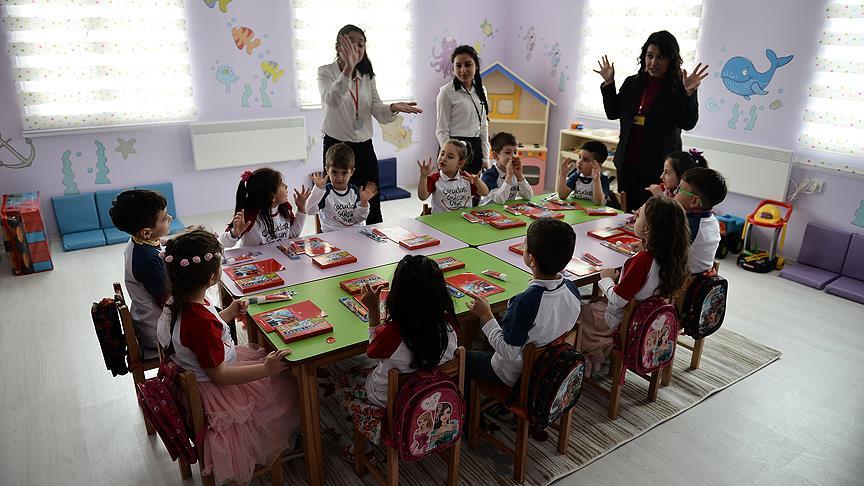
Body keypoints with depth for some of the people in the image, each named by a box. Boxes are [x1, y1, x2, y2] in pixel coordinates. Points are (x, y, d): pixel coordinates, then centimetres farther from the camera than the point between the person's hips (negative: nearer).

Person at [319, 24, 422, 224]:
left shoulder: (367, 77, 9)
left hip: (364, 147, 4)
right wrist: (348, 69, -42)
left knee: (372, 210, 7)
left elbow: (379, 112, -1)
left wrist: (393, 108, -23)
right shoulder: (326, 72, -6)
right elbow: (332, 100, -28)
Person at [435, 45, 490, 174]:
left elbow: (484, 126, 14)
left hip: (476, 148, 6)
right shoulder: (447, 92, -7)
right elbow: (441, 131, -8)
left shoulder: (480, 90, 11)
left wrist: (485, 158, 9)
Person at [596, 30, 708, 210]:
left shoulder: (679, 88, -5)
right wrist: (609, 83, 5)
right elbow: (613, 113, 13)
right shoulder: (632, 83, 10)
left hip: (658, 167, -5)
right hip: (627, 163, 5)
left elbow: (688, 123, -11)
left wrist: (689, 93, -24)